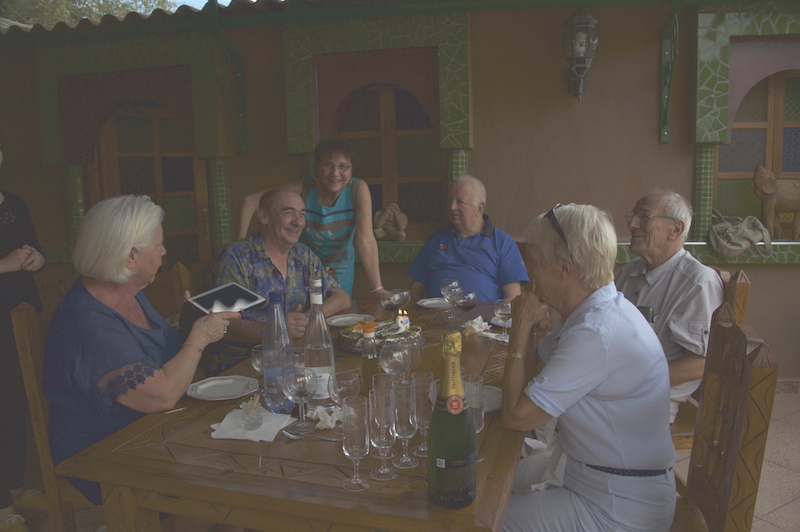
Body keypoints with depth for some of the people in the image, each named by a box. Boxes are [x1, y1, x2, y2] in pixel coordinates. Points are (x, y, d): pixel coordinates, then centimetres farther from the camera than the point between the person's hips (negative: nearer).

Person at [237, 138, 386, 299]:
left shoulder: (359, 189, -22)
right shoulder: (303, 188, -22)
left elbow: (365, 240, -28)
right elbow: (250, 202, -19)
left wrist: (378, 289, -35)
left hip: (341, 270, 1)